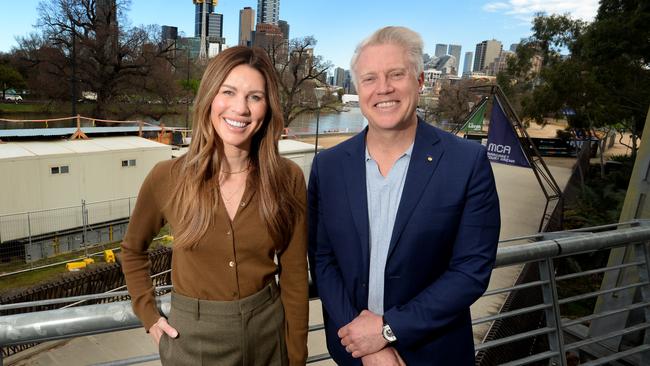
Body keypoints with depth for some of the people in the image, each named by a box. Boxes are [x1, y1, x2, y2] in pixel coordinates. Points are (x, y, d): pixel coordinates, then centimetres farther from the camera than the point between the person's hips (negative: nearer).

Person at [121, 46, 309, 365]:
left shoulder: (288, 179, -12)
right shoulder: (167, 178, -12)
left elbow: (294, 276, -5)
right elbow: (132, 250, 7)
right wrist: (148, 315, 1)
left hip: (268, 332, 1)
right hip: (192, 338, 0)